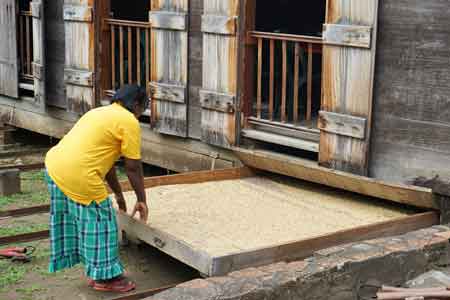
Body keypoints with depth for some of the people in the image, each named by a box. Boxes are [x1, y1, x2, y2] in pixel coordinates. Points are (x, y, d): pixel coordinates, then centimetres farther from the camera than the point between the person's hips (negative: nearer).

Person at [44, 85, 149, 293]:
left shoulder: (101, 113, 25)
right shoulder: (129, 122, -3)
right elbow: (133, 167, -1)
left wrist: (118, 194, 34)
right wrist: (142, 201, 10)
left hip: (54, 164, 10)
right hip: (78, 176, -10)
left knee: (71, 220, 18)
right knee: (98, 223, 5)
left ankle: (96, 272, 31)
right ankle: (105, 277, 17)